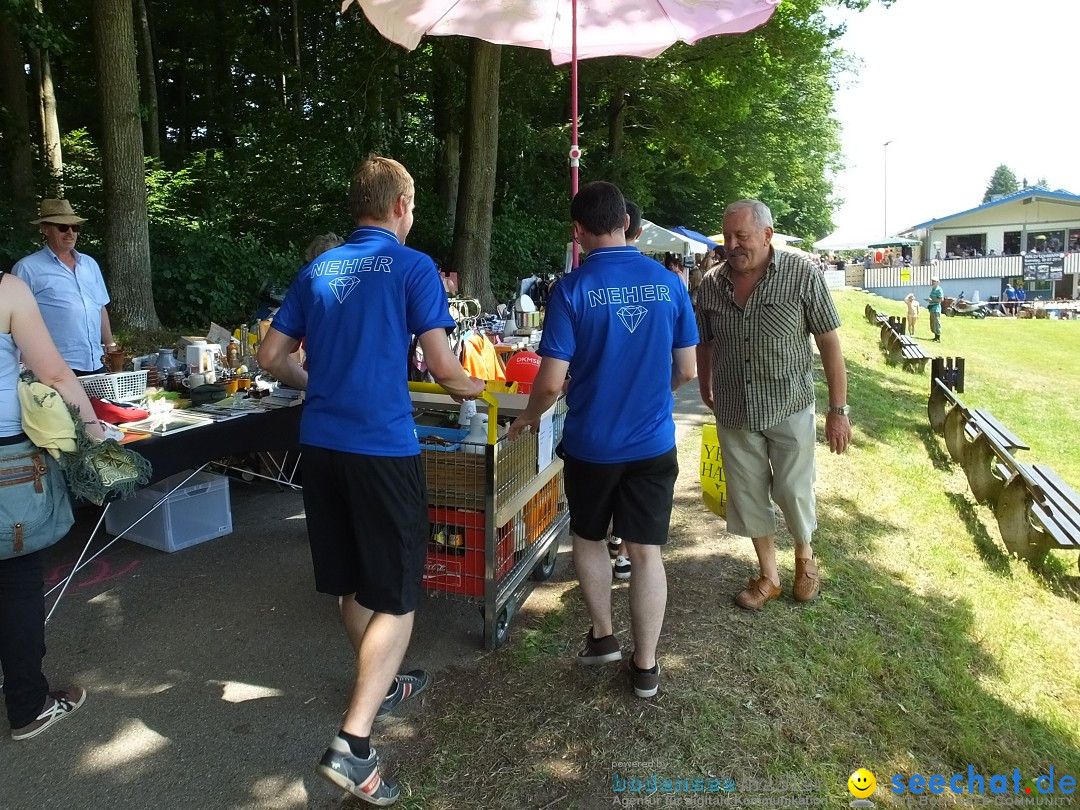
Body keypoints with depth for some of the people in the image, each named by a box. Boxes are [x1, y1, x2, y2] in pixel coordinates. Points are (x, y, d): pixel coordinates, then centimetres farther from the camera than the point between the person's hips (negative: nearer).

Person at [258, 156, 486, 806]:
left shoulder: (318, 270, 11)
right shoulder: (412, 267, -6)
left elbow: (272, 357, 14)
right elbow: (444, 369, -9)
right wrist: (473, 387, 12)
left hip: (321, 443, 7)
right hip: (384, 448, -6)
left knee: (352, 582, 20)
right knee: (396, 597, 3)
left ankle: (381, 685, 40)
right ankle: (354, 742, -3)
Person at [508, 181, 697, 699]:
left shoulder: (572, 290, -13)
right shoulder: (668, 283, -3)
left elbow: (551, 381, -15)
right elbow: (686, 370, 2)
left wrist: (528, 417, 5)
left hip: (591, 443, -2)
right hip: (654, 442, 2)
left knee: (588, 538, 21)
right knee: (646, 551, 11)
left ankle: (602, 636, 34)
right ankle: (645, 666, 22)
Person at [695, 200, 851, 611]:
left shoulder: (802, 274, -10)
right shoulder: (711, 284, -1)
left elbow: (829, 343, -8)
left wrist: (838, 410, -9)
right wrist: (706, 394, 14)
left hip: (789, 408, -3)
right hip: (733, 412, 3)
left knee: (794, 491, 4)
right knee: (748, 496, 11)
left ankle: (805, 556, 36)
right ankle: (768, 576, 31)